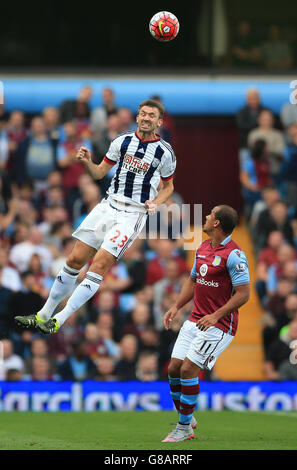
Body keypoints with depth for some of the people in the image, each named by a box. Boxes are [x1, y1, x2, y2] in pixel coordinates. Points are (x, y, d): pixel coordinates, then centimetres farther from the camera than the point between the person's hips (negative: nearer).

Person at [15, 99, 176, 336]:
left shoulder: (165, 152, -3)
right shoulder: (123, 141, 5)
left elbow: (168, 186, 11)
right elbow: (99, 172, 13)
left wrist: (155, 203, -9)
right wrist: (88, 162, -8)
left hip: (133, 214, -4)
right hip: (108, 207, 4)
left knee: (99, 265, -16)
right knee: (75, 259, 2)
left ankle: (59, 320, -14)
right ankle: (43, 315, 13)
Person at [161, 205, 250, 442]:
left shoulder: (233, 254, -16)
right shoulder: (203, 248, 10)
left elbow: (243, 293, -17)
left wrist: (216, 316, -23)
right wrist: (176, 307, 12)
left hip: (219, 325, -8)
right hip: (195, 320, 8)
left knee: (188, 370, -13)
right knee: (174, 368, 2)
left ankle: (185, 427, 0)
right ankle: (187, 419, 20)